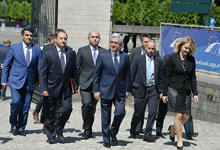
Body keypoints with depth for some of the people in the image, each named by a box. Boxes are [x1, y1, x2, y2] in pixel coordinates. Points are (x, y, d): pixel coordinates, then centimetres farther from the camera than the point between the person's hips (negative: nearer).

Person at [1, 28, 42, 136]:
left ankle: (21, 128, 13)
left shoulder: (37, 50, 8)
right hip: (16, 81, -2)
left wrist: (39, 80, 3)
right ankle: (13, 123, 9)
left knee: (26, 106, 1)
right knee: (16, 102, -15)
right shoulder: (14, 48, 3)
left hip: (30, 82, 2)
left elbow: (40, 67, 11)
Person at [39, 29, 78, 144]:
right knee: (50, 113, 4)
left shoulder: (71, 53, 7)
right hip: (52, 89, -2)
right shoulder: (47, 54, -3)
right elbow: (42, 73, -4)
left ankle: (58, 129, 13)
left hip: (66, 88, 2)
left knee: (67, 108, -11)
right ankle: (51, 136, 20)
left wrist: (76, 85, 10)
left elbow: (74, 71, 13)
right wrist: (44, 89, -11)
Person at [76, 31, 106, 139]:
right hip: (85, 83, -2)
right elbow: (77, 67, 5)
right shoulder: (82, 51, 4)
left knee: (93, 107, 6)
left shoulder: (104, 52, 8)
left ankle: (89, 130, 20)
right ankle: (86, 128, -5)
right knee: (87, 103, -19)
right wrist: (77, 83, -1)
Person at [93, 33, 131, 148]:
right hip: (106, 90, -1)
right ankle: (106, 139, 17)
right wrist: (96, 90, -5)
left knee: (120, 112, -11)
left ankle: (113, 131, 16)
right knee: (106, 117, 3)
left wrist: (127, 90, 6)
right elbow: (96, 75, 1)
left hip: (120, 90, 2)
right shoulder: (102, 56, -1)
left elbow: (127, 74, 11)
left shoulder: (125, 57, 6)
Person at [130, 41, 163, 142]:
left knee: (152, 112, -9)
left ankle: (147, 135, -1)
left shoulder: (158, 61, 8)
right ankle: (132, 130, 34)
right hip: (140, 90, -2)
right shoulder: (138, 60, -2)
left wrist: (161, 91, 10)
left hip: (153, 90, 2)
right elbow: (131, 75, 1)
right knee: (138, 113, 6)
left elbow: (161, 77, 13)